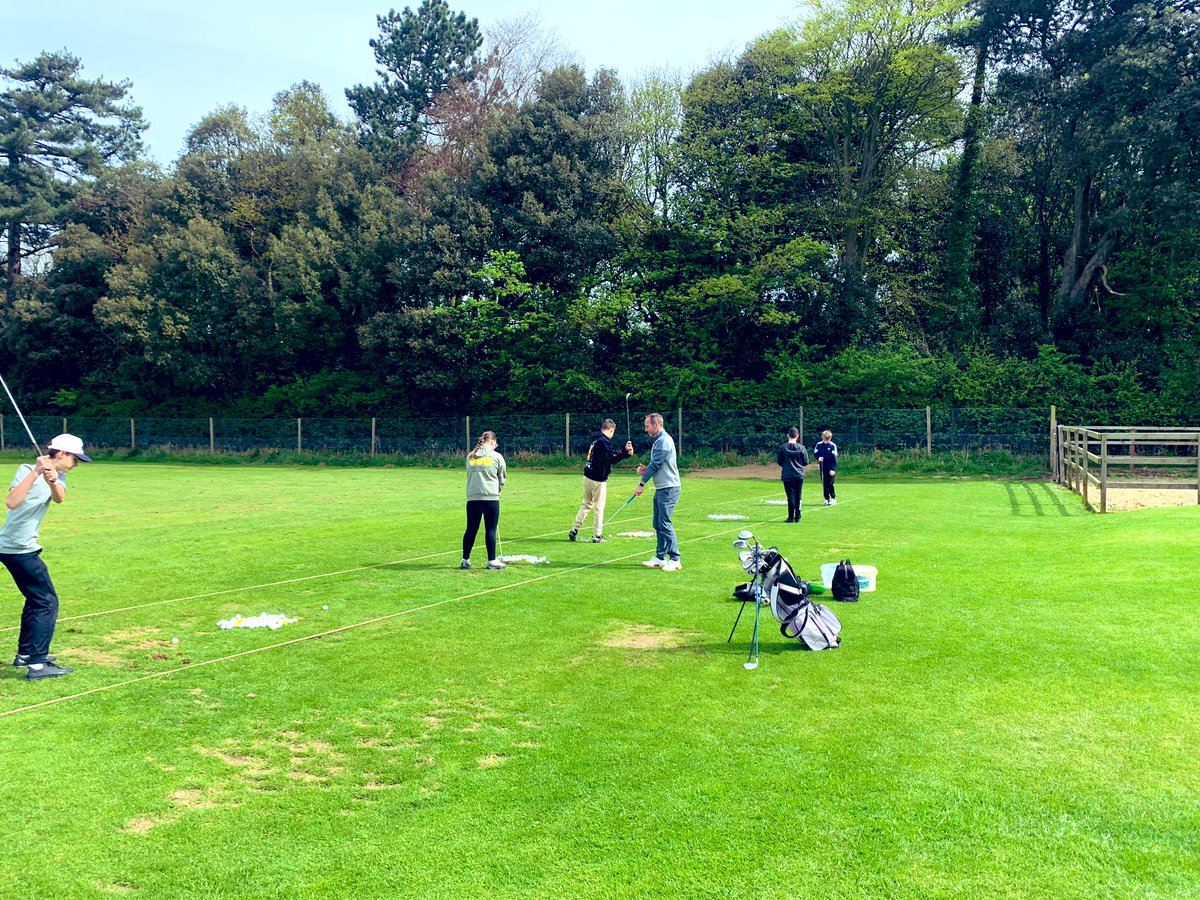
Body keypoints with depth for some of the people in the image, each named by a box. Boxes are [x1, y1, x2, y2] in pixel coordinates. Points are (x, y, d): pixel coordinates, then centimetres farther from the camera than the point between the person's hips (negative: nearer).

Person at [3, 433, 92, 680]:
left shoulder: (58, 475, 8)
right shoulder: (27, 470, -14)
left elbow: (59, 498, -15)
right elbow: (11, 502, -32)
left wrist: (53, 482, -36)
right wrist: (35, 473, -37)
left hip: (25, 547, 9)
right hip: (18, 547, -9)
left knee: (36, 599, 20)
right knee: (47, 602, -10)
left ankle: (24, 654, 31)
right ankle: (37, 665, -12)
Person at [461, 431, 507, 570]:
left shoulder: (470, 457, 8)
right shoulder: (496, 457, -1)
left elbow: (469, 475, 15)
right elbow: (502, 479, 7)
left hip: (472, 498, 4)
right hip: (491, 498, -4)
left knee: (471, 530, 10)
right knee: (490, 530, 2)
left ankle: (465, 560, 16)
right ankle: (492, 561, 6)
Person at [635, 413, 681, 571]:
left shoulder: (664, 441, -15)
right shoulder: (658, 441, 17)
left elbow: (656, 464, -16)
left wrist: (642, 484, -11)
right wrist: (646, 470, 3)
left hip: (668, 488, -10)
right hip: (661, 488, 10)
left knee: (665, 523, -10)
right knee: (658, 524, 11)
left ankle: (675, 560, -6)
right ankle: (660, 558, 16)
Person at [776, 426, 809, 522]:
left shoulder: (782, 447, -7)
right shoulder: (801, 448, -5)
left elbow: (778, 461, 1)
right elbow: (806, 462, 3)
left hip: (787, 475, -1)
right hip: (799, 475, 1)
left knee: (790, 496, 3)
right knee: (798, 496, 8)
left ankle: (791, 517, 3)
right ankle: (797, 517, 10)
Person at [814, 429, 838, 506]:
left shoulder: (833, 446, -9)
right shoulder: (819, 445, 0)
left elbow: (834, 458, -10)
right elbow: (815, 453, 9)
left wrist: (833, 469, -15)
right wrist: (818, 457, -15)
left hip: (830, 468, -3)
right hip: (823, 467, 4)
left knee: (830, 484, -5)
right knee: (824, 484, 7)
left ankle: (833, 498, 9)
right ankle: (826, 499, 15)